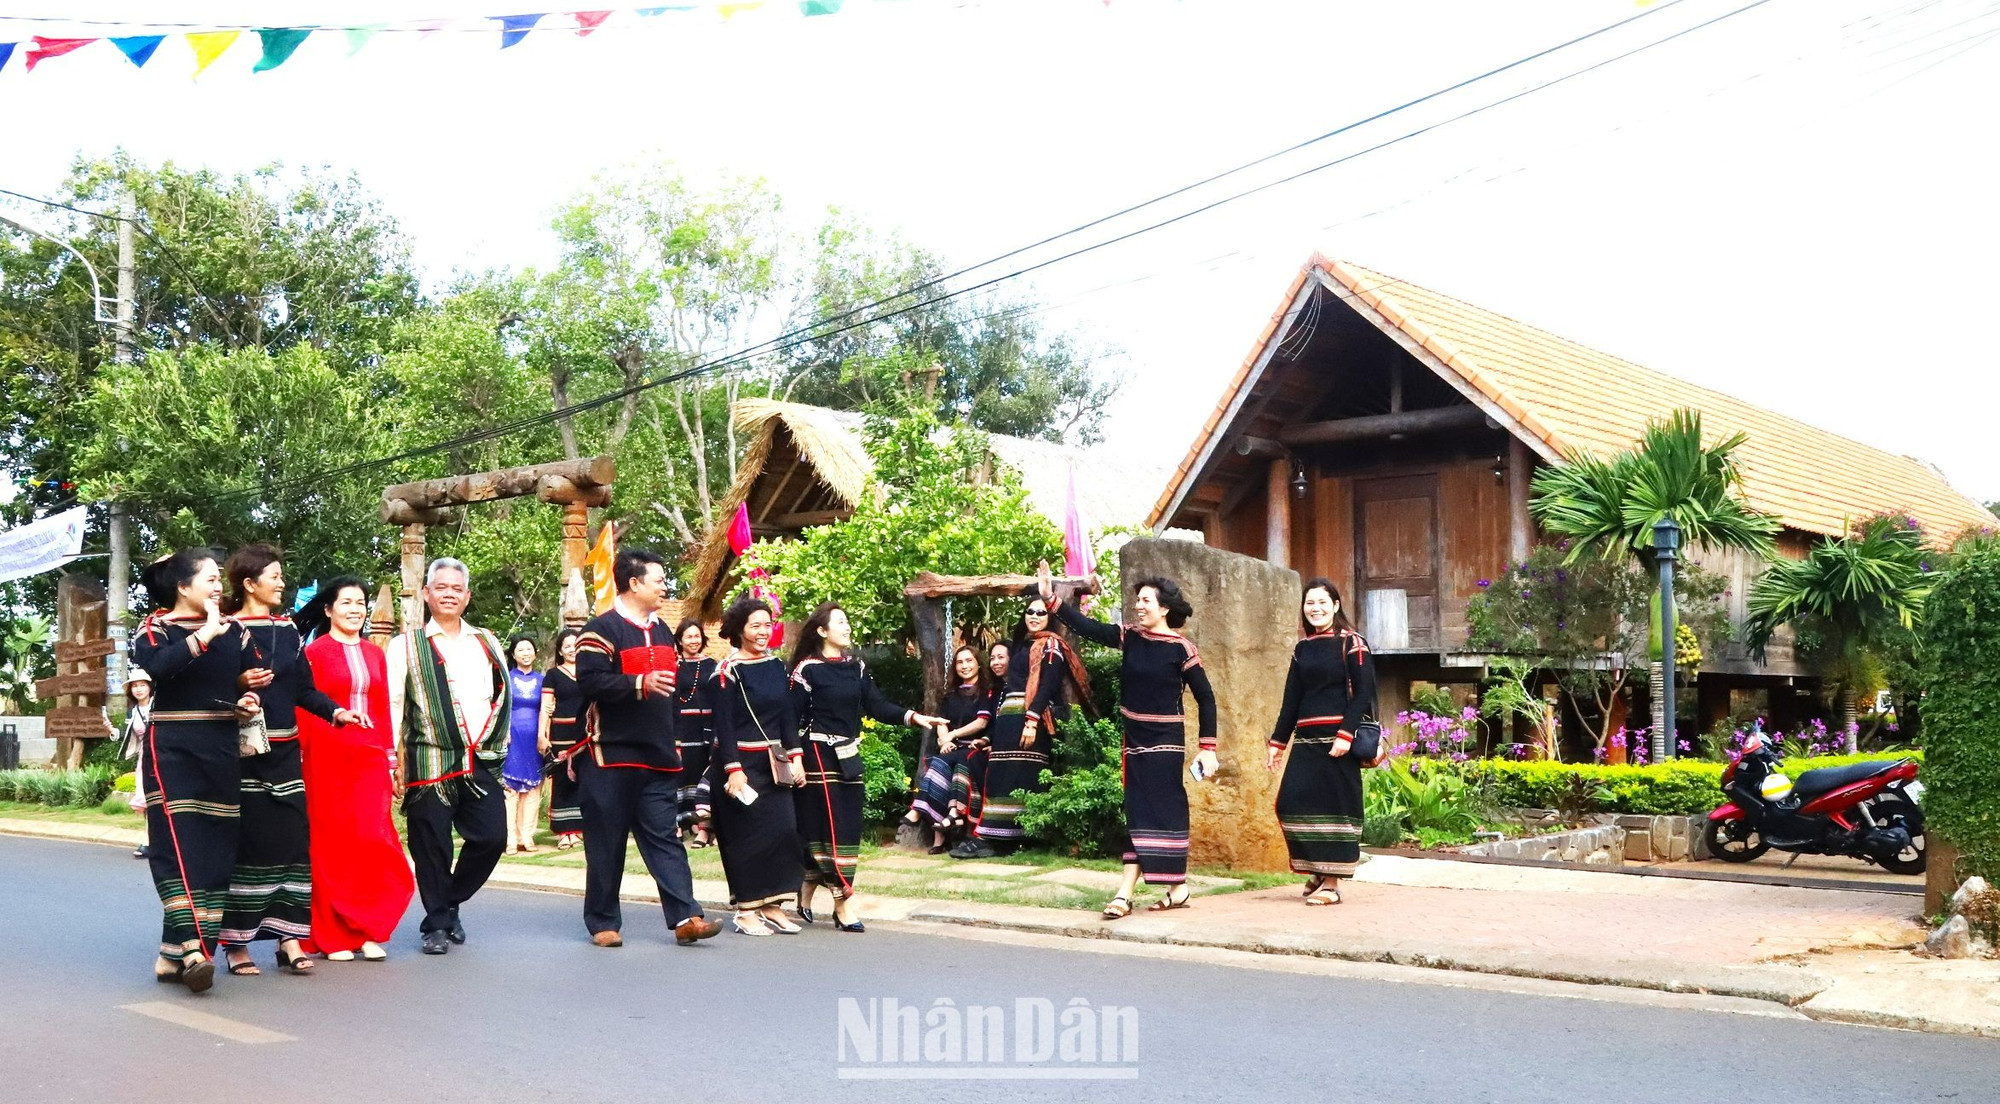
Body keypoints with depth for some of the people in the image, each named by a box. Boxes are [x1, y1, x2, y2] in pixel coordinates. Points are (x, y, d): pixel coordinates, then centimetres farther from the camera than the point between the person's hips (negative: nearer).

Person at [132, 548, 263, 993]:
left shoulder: (233, 630, 12)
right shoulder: (156, 627, -2)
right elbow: (154, 666, -23)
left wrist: (249, 701, 2)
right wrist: (203, 635, -23)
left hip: (221, 751, 5)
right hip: (172, 750, -5)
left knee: (215, 851, 3)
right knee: (180, 846, -14)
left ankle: (174, 954, 10)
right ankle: (193, 948, -21)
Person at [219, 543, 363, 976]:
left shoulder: (288, 629, 14)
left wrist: (335, 712, 0)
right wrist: (239, 684, -24)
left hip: (284, 750, 5)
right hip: (243, 750, -5)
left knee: (293, 840, -1)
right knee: (246, 842, -3)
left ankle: (289, 938, 2)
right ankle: (236, 944, 7)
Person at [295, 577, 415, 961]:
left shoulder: (375, 654, 14)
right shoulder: (315, 652, -1)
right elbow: (304, 711, -3)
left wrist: (390, 760, 12)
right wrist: (302, 759, -8)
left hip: (370, 758, 4)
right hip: (327, 759, -4)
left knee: (374, 841, -4)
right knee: (331, 844, 2)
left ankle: (369, 930, 8)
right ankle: (333, 936, 12)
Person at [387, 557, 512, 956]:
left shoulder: (486, 644, 16)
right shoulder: (407, 646, 4)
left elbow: (502, 695, 19)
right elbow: (390, 704, -1)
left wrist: (494, 741, 9)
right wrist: (391, 758, -9)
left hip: (479, 759, 3)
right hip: (429, 761, -3)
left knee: (492, 837, -2)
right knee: (432, 845, 0)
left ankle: (450, 903, 21)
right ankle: (437, 925, 15)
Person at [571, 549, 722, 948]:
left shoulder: (660, 630, 17)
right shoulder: (602, 629, -8)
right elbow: (590, 681, -20)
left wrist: (674, 739, 21)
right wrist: (640, 683, -27)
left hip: (657, 758, 7)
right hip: (611, 756, -6)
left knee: (665, 837, 3)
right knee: (607, 843, 2)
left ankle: (685, 918, -1)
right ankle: (602, 922, 13)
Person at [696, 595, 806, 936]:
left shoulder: (777, 665, 9)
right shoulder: (726, 672, -9)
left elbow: (788, 714, 11)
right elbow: (723, 725, -12)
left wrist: (795, 757, 4)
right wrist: (733, 769, -18)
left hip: (772, 763, 6)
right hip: (739, 763, -6)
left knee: (783, 829, 1)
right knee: (747, 836, -3)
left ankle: (772, 907, 9)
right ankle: (746, 911, 6)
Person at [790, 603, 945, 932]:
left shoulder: (856, 666, 10)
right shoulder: (807, 669, -7)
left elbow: (876, 705, 5)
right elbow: (795, 716, -8)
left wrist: (913, 717, -8)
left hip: (848, 756, 7)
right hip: (819, 755, -7)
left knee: (849, 827, 7)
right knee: (830, 827, -6)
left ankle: (806, 896, 19)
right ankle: (844, 905, -2)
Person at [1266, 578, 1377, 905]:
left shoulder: (1352, 644, -1)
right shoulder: (1301, 649, 16)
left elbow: (1363, 693, -8)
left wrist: (1346, 734, -18)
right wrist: (1277, 742, 13)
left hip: (1337, 738, -6)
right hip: (1305, 739, 6)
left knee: (1334, 805, -3)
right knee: (1292, 803, -1)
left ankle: (1332, 882, 3)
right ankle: (1317, 871, 15)